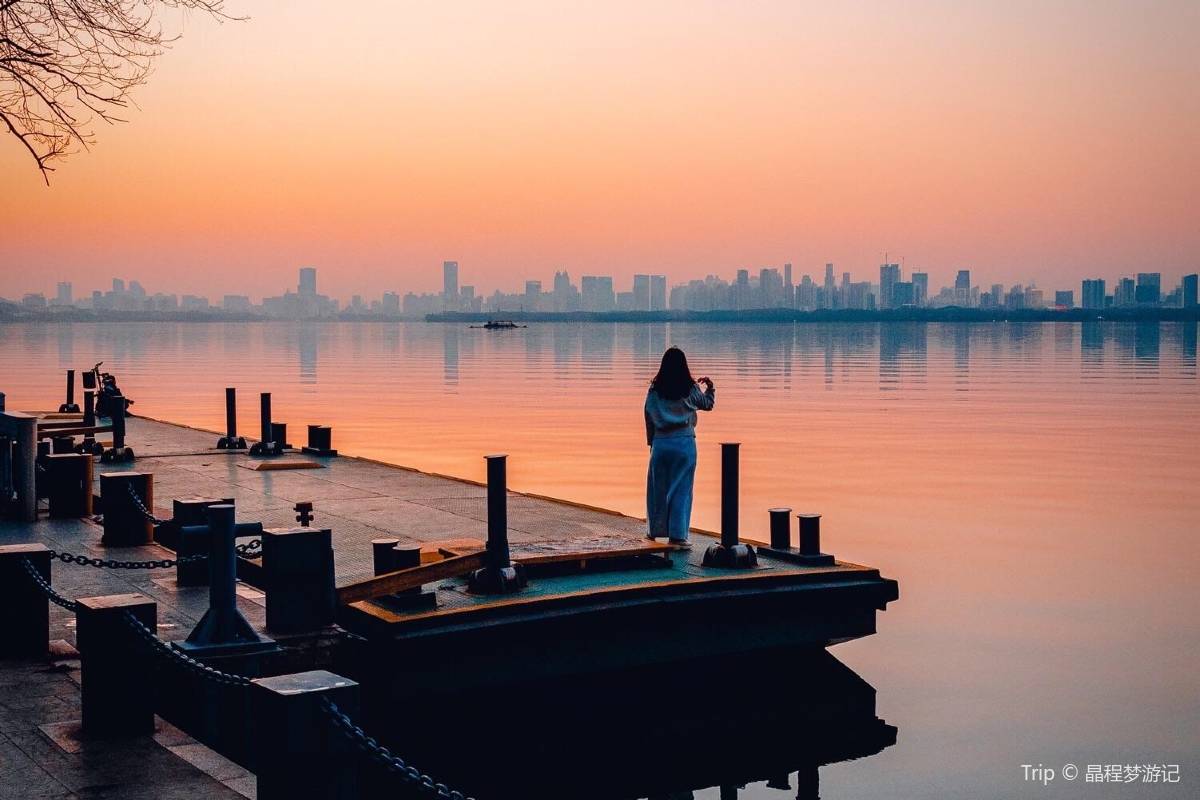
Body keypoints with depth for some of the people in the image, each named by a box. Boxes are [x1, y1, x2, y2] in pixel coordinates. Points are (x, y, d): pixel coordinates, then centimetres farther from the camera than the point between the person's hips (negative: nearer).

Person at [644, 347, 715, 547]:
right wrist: (710, 387, 31)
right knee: (681, 489, 4)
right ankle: (677, 534, 2)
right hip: (684, 443, -1)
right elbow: (707, 404, 13)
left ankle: (655, 531, 22)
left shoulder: (655, 390, -2)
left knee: (657, 487, 13)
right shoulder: (690, 389, -3)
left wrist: (651, 442, 14)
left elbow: (648, 417, 3)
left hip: (661, 443, 1)